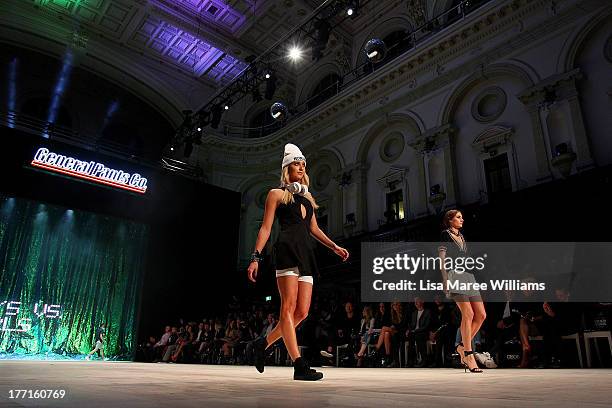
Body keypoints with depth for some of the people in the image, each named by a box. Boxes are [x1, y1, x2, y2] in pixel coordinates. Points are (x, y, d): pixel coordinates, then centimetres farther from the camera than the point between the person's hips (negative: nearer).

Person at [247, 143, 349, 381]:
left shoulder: (307, 196, 27)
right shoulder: (277, 194, 10)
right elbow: (266, 228, 4)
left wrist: (335, 247, 16)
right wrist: (256, 257, -6)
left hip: (306, 254, 7)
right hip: (287, 250, -7)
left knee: (302, 312, 0)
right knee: (289, 307, -11)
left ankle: (263, 343, 18)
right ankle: (299, 366, -13)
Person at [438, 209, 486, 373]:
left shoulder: (461, 237, 24)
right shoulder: (445, 235, 3)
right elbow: (442, 259, -4)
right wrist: (445, 280, -13)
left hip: (467, 275, 8)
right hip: (455, 275, -8)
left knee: (481, 314, -2)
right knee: (468, 313, -16)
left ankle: (462, 346, 10)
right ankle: (469, 355, -11)